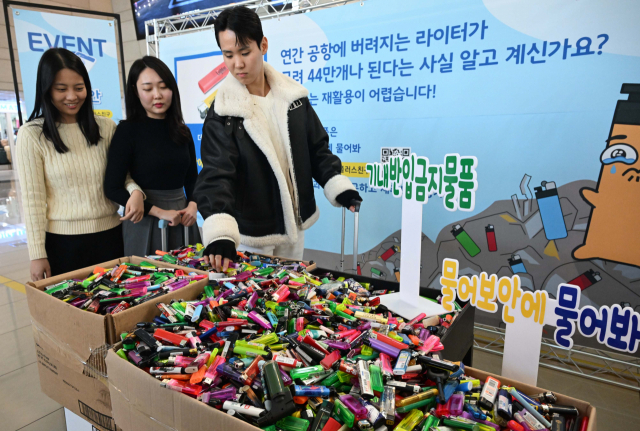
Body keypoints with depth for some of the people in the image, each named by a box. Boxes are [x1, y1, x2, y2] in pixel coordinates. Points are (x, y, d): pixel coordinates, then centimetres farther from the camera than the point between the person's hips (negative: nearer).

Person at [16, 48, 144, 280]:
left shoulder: (106, 128, 2)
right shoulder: (31, 135, -4)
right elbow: (32, 199, -4)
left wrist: (134, 191, -17)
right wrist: (37, 254, -5)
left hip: (109, 235, 2)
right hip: (62, 240, -2)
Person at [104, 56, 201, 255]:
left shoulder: (182, 131, 6)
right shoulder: (127, 130, -7)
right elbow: (113, 188, -9)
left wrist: (192, 205, -5)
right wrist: (159, 212, -14)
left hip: (182, 219, 4)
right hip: (145, 220, -4)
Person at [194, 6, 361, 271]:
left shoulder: (293, 95, -1)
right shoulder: (222, 113, -12)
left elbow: (317, 148, 7)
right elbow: (216, 175, -22)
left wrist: (338, 186, -7)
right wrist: (220, 233, -38)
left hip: (293, 225, 4)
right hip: (251, 235, -3)